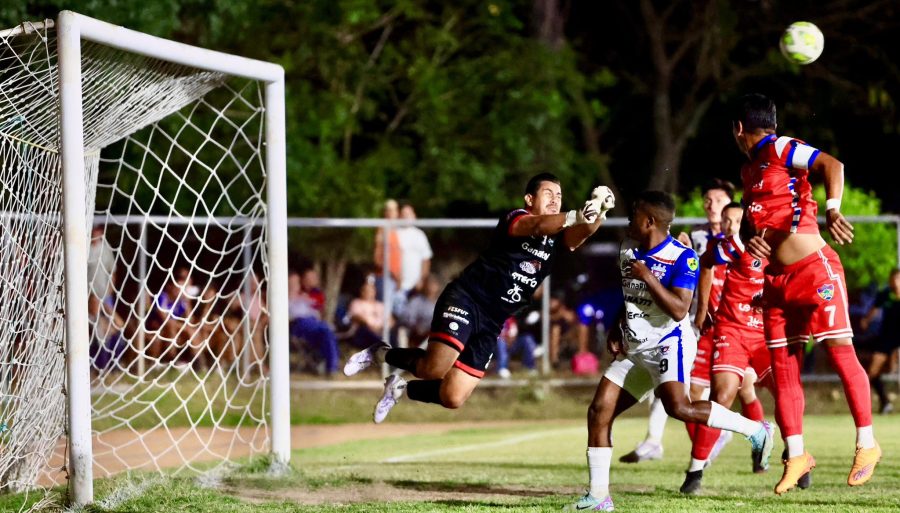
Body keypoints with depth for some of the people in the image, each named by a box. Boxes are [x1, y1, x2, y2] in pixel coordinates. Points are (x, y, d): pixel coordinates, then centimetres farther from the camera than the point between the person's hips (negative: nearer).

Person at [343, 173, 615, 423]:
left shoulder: (556, 238, 11)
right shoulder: (515, 218, -6)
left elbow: (579, 235, -11)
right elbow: (536, 226, -30)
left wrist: (599, 213, -32)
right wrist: (572, 217, -49)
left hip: (490, 325, 6)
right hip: (466, 299, -6)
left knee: (452, 398, -2)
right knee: (435, 368, -27)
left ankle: (400, 388, 25)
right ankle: (380, 353, 1)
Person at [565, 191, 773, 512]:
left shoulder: (682, 257, -15)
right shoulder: (628, 250, 10)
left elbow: (679, 310, -23)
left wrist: (647, 277, -23)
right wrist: (616, 330, 12)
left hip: (668, 343, -8)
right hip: (635, 349, 8)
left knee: (678, 406, -30)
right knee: (599, 412, -2)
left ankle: (755, 430, -15)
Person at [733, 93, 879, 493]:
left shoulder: (781, 149, -8)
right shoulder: (749, 170, 17)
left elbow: (831, 165, -23)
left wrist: (832, 210, -40)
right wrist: (750, 240, 3)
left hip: (815, 270, -9)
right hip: (776, 280, 9)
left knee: (840, 352, -8)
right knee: (783, 367, 4)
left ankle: (867, 445, -2)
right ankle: (796, 455, 9)